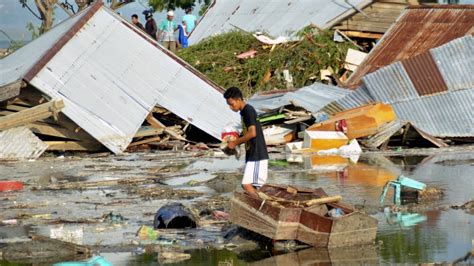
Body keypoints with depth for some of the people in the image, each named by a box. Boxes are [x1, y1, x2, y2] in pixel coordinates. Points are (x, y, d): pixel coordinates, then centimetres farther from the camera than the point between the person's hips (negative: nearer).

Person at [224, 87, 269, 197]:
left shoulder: (248, 111, -14)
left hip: (256, 155, -10)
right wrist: (235, 141, 10)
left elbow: (252, 133, -23)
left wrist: (235, 142, -13)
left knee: (247, 184, -16)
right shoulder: (243, 112, 16)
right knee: (251, 186, 9)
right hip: (252, 155, 10)